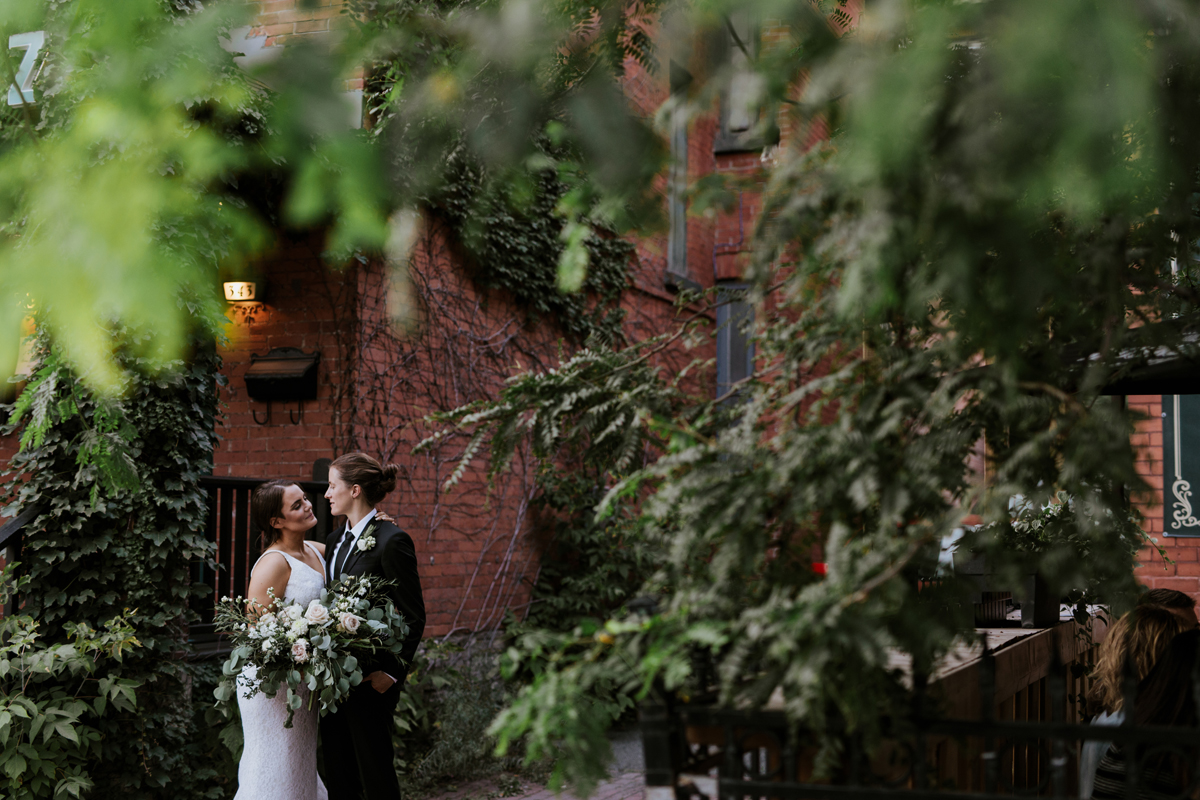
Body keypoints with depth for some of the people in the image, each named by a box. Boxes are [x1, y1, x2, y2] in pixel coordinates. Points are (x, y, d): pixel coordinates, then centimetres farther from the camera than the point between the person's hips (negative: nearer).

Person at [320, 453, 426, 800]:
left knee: (375, 771, 2)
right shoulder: (336, 540, 12)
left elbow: (414, 616, -13)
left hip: (371, 678, -8)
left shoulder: (392, 541, -13)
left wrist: (393, 671, -18)